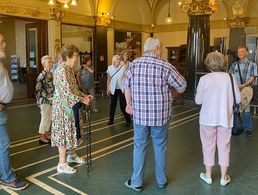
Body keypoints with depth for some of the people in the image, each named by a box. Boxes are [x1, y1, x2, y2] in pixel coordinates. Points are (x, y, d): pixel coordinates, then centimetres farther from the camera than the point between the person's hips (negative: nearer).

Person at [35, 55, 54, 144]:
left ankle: (46, 134, 29)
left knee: (49, 118, 15)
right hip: (44, 101, -8)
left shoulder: (51, 74, 7)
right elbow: (38, 90, -18)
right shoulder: (42, 76, -16)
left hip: (51, 100, 8)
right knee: (45, 119, 1)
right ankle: (42, 137, 13)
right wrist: (47, 97, -15)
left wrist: (53, 98, 12)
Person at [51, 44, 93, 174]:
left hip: (70, 107, 9)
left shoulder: (70, 70, 11)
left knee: (71, 131, 18)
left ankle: (71, 155, 36)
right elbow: (66, 92, -25)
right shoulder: (61, 70, -19)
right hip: (63, 107, -9)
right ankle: (62, 164, 10)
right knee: (64, 132, -2)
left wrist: (84, 96, 5)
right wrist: (82, 100, -17)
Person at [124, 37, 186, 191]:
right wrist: (170, 89, 19)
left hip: (140, 114, 2)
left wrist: (129, 104, 22)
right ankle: (161, 180, 30)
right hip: (161, 115, -1)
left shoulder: (134, 64, -1)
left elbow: (127, 86, 8)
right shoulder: (166, 66, -10)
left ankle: (137, 182, 23)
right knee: (160, 148, 14)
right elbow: (182, 86, -2)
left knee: (139, 147, 13)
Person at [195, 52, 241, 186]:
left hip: (208, 118, -1)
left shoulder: (204, 79, -12)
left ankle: (208, 176, 26)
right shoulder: (230, 78, -6)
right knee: (224, 147, 14)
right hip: (225, 118, 2)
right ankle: (224, 177, 26)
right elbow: (237, 99, -1)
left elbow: (198, 101, -7)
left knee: (209, 146, 13)